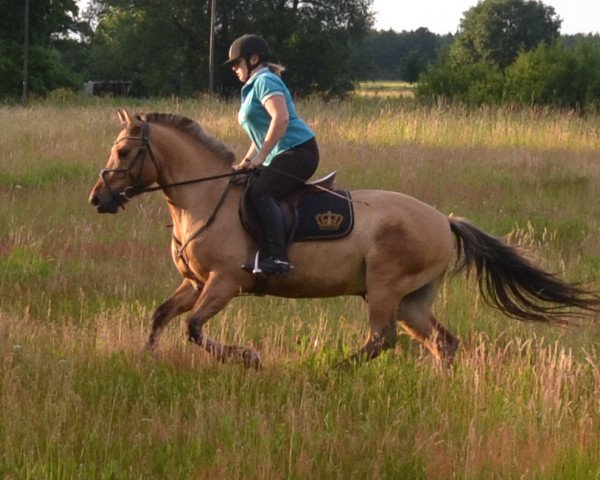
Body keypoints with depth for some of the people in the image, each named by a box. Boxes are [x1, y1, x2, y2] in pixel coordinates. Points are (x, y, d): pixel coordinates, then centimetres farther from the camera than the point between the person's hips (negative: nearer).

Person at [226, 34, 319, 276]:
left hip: (298, 150, -11)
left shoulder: (265, 82, -7)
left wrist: (259, 157, -20)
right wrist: (246, 163, 16)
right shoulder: (253, 88, 25)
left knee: (260, 192, -27)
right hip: (281, 156, 11)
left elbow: (281, 119, -22)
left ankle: (277, 257, -37)